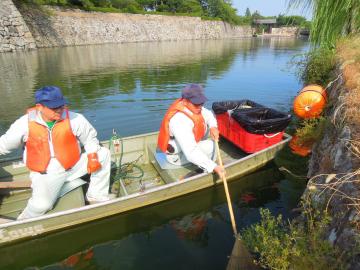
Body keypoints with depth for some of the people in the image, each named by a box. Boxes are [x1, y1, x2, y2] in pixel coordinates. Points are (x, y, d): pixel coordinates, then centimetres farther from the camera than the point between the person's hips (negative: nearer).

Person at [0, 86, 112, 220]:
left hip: (73, 167, 2)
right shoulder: (25, 123, -9)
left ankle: (96, 197, 1)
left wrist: (92, 156, -15)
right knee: (41, 205, -28)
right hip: (45, 173, -1)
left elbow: (90, 138, 1)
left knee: (103, 153, -12)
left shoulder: (75, 119, -13)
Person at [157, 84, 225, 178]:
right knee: (210, 146, -17)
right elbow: (191, 153, -40)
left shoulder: (191, 106, -12)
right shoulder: (180, 120, -38)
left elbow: (208, 115, 7)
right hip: (177, 155, -9)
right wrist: (213, 167, -41)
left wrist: (213, 127, -15)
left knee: (204, 125, 7)